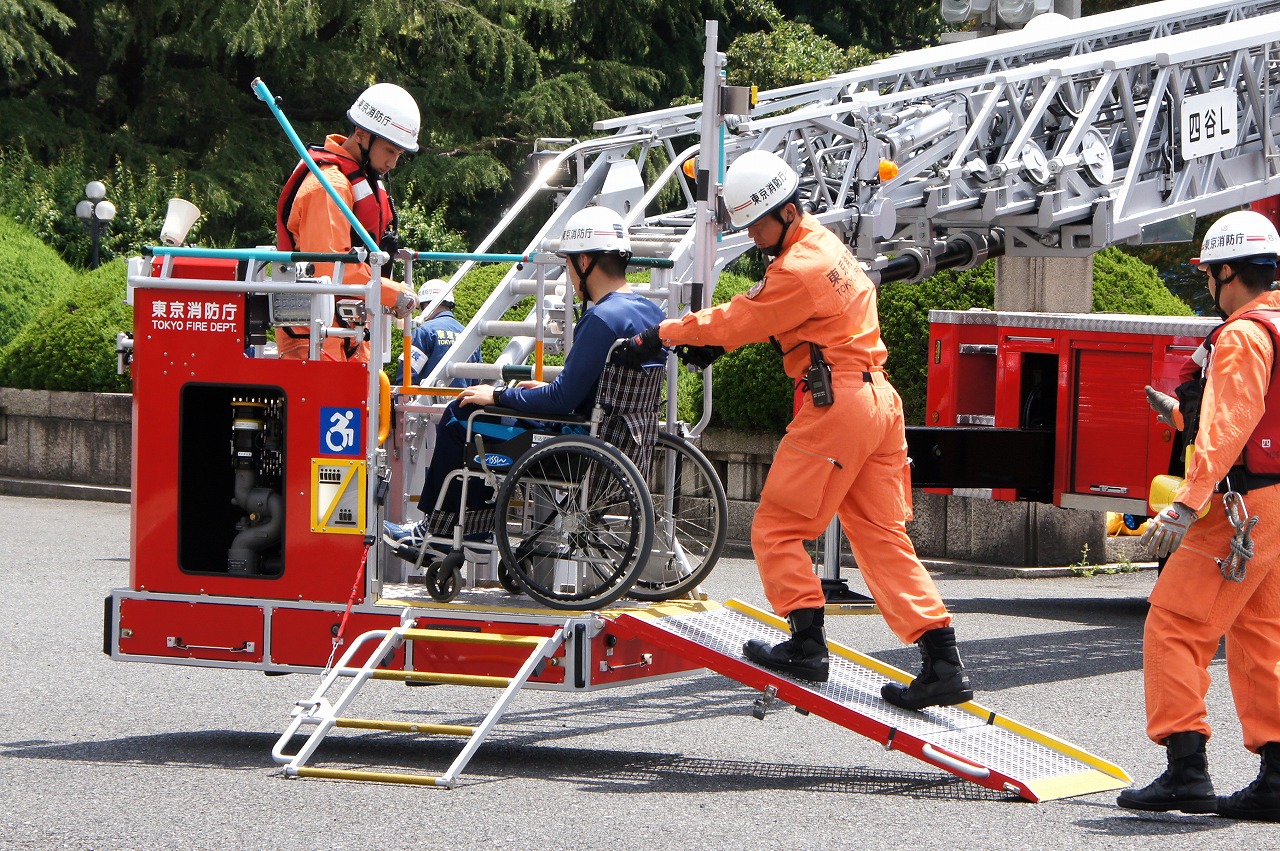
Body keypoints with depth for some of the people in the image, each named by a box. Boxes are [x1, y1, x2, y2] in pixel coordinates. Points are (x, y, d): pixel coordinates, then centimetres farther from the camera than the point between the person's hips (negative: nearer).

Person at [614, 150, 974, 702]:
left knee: (777, 528, 0)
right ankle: (942, 663, 1)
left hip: (835, 403, -10)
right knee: (881, 536, 7)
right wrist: (712, 340, 10)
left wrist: (663, 335, 1)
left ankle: (807, 644, -2)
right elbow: (759, 312, 23)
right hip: (878, 401, 10)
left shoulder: (800, 268, -15)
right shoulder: (825, 245, 17)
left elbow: (740, 321, -9)